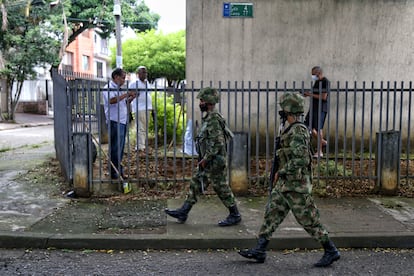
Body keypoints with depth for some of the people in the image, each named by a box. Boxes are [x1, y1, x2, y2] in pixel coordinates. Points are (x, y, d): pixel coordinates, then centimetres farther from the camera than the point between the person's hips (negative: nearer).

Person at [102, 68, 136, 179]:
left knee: (120, 148, 13)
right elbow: (112, 100, -27)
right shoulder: (109, 88, -9)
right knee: (116, 148, -6)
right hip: (115, 122, -9)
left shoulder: (119, 89, 19)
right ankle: (114, 173, 0)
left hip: (123, 121, 9)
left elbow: (124, 103, 24)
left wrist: (131, 98, 6)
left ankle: (119, 170, 21)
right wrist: (126, 94, -24)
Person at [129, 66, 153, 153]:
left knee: (145, 129, 10)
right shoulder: (134, 84, -4)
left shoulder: (147, 83, 18)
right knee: (140, 129, -11)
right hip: (139, 109, -7)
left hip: (147, 109, 8)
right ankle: (140, 147, -10)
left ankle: (143, 146, 17)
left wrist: (152, 109, 23)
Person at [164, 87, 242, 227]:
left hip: (215, 162, -10)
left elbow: (218, 143, -26)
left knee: (222, 188, 1)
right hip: (207, 162, 10)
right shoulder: (207, 118, 12)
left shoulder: (213, 119, -21)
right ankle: (183, 212, 17)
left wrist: (206, 158, -20)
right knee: (195, 184, 11)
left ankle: (235, 215, 14)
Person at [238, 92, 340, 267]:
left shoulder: (297, 131, -19)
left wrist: (281, 172, -17)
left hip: (295, 185, -10)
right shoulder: (295, 130, 13)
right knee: (272, 214, 8)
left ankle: (331, 251, 14)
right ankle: (259, 251, 12)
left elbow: (301, 160, -27)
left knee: (308, 220, 0)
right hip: (285, 184, 10)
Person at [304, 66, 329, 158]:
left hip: (321, 109, -9)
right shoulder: (317, 82, 15)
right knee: (308, 126, 9)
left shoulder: (325, 82, -13)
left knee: (318, 129, -5)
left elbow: (324, 97, -20)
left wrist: (311, 94, -17)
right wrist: (308, 94, 4)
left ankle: (320, 151, 2)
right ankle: (322, 141, 24)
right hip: (313, 108, 9)